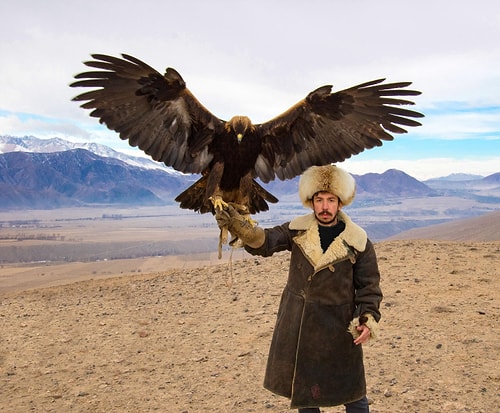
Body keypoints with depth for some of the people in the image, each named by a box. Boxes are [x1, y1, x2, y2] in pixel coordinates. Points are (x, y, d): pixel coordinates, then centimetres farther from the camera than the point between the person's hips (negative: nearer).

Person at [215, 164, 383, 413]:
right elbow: (264, 241, -13)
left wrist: (368, 319, -17)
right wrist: (237, 224, -32)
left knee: (351, 391, 8)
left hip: (338, 327, -3)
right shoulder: (297, 230, -2)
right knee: (303, 386, 18)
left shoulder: (358, 242, -9)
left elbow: (369, 286, -4)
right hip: (297, 324, 3)